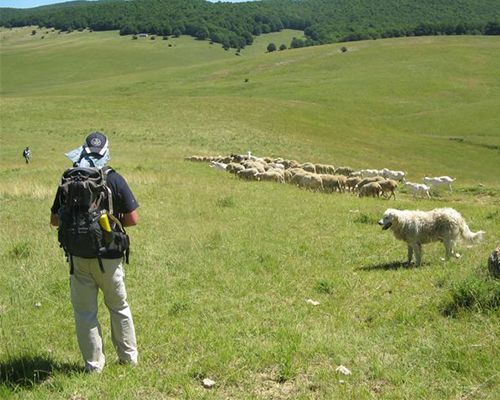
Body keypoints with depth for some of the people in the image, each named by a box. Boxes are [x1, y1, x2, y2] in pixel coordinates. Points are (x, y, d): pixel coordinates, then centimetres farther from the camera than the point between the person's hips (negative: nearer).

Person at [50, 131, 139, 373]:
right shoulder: (114, 180, -10)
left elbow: (55, 220, 2)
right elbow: (133, 219, -9)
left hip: (79, 256, 1)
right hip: (109, 256, -1)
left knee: (85, 311, 13)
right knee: (118, 307, 16)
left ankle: (94, 363, 18)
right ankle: (128, 356, 26)